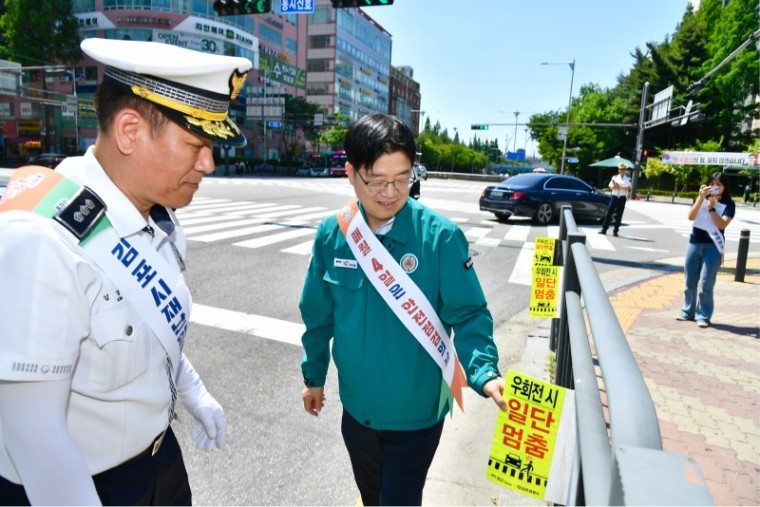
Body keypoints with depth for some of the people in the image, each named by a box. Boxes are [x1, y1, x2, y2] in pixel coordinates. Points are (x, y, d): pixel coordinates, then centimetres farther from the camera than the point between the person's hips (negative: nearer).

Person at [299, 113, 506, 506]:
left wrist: (485, 373, -30)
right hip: (357, 406, 4)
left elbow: (469, 315, -14)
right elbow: (319, 315, 2)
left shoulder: (441, 237, -20)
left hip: (416, 412, -3)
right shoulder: (330, 235, -10)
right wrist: (313, 376, 11)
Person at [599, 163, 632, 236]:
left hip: (622, 198, -2)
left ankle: (615, 231, 8)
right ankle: (604, 229, 3)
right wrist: (622, 187, -12)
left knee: (619, 215, 1)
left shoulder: (628, 179, 4)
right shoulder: (615, 177, 11)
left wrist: (618, 186, -16)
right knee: (608, 213, -1)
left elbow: (628, 188, -11)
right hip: (614, 197, 2)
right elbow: (611, 187, -1)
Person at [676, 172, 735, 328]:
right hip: (694, 243, 3)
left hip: (713, 246, -3)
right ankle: (688, 311, 22)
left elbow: (722, 224, -14)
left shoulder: (728, 204, -1)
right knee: (690, 282, 10)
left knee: (705, 284, -5)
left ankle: (703, 316, 4)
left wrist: (711, 207, -18)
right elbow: (691, 217, -10)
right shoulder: (700, 199, 6)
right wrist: (701, 198, -16)